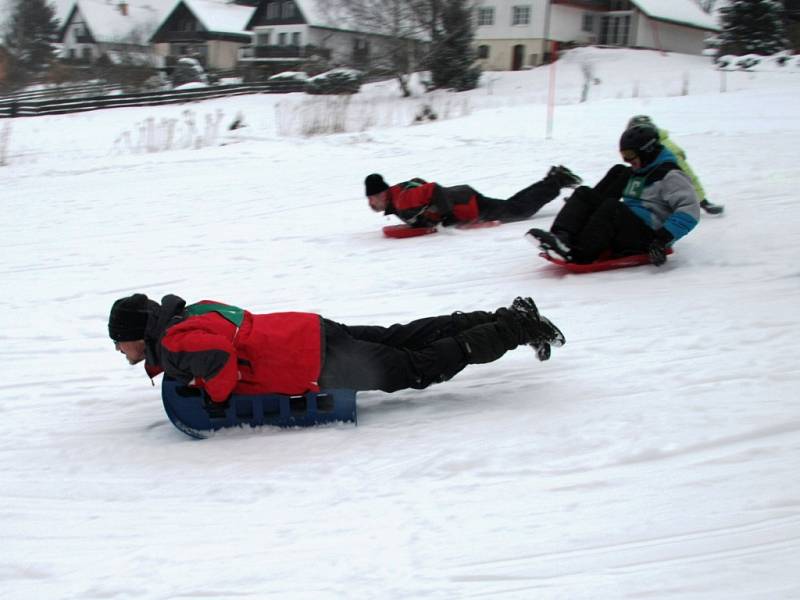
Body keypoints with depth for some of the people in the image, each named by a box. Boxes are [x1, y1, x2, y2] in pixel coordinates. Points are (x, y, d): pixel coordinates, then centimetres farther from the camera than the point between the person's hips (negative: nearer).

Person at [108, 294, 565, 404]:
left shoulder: (176, 341, -15)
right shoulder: (189, 316, 12)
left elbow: (220, 358, -35)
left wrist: (213, 396, -14)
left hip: (320, 363, -9)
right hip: (311, 332, 9)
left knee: (419, 369, -2)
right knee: (405, 339, 14)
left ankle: (517, 329, 0)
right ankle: (508, 319, 17)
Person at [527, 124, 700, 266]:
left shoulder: (670, 175, -4)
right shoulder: (634, 173, 23)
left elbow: (689, 211, -16)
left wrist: (663, 238, -27)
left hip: (648, 238, -8)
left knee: (612, 207, -33)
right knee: (584, 193, -5)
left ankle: (580, 253, -40)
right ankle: (562, 238, -30)